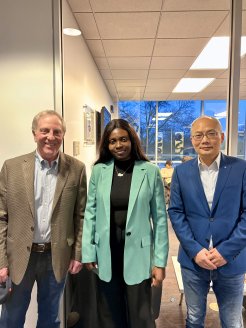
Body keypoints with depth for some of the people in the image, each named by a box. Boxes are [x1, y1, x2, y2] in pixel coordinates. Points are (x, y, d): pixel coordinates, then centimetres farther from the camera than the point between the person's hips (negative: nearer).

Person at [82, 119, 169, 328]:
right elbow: (91, 212, 3)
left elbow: (160, 218, -4)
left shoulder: (150, 171, -6)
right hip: (106, 254, 2)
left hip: (137, 254, -2)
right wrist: (88, 253, 1)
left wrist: (160, 261, -5)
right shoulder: (99, 171, -1)